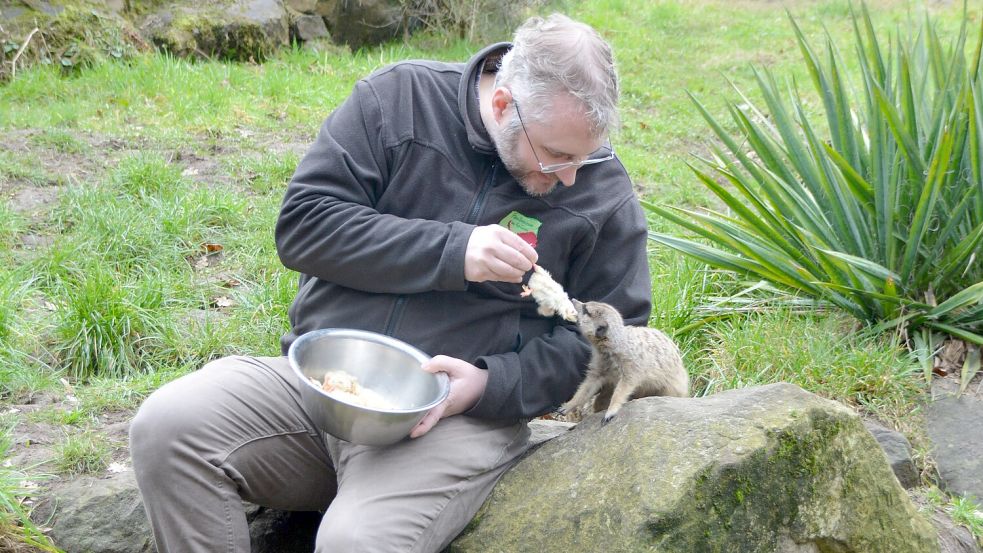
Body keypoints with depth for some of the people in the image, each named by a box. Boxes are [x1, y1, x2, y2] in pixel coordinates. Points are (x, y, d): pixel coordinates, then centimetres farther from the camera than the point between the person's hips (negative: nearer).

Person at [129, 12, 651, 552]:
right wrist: (452, 252, -16)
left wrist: (490, 385, -12)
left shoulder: (601, 190, 0)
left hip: (458, 416, -2)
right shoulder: (398, 98, -1)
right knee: (166, 426, -21)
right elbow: (302, 224, -6)